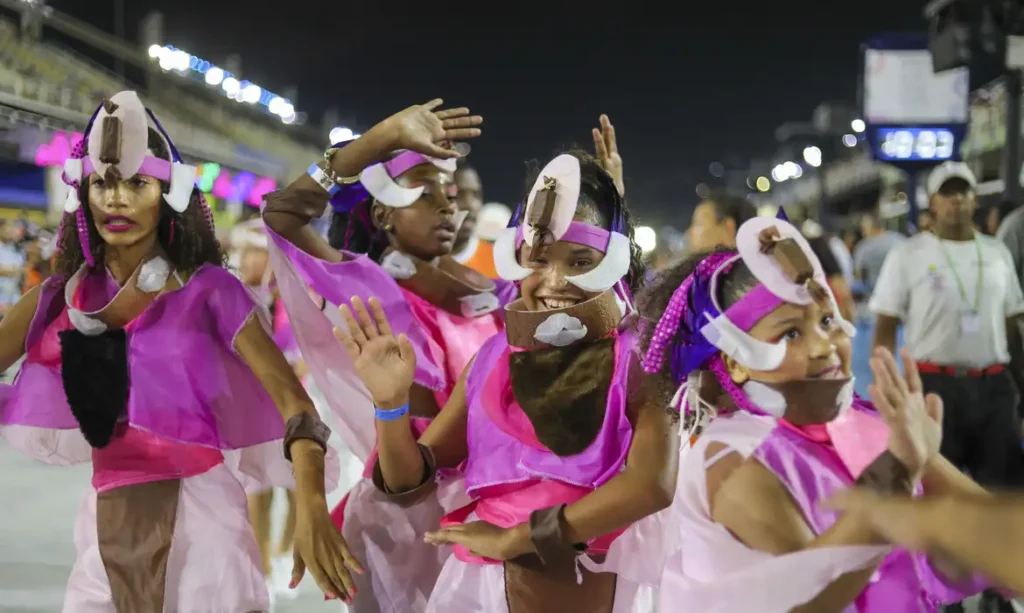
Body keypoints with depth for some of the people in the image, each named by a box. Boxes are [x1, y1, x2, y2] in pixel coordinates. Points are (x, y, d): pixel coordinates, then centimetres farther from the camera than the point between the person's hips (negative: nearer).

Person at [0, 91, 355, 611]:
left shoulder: (207, 290, -6)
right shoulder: (62, 297, 6)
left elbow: (292, 400, -15)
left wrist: (312, 509, -28)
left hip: (197, 514, -3)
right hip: (108, 525, 4)